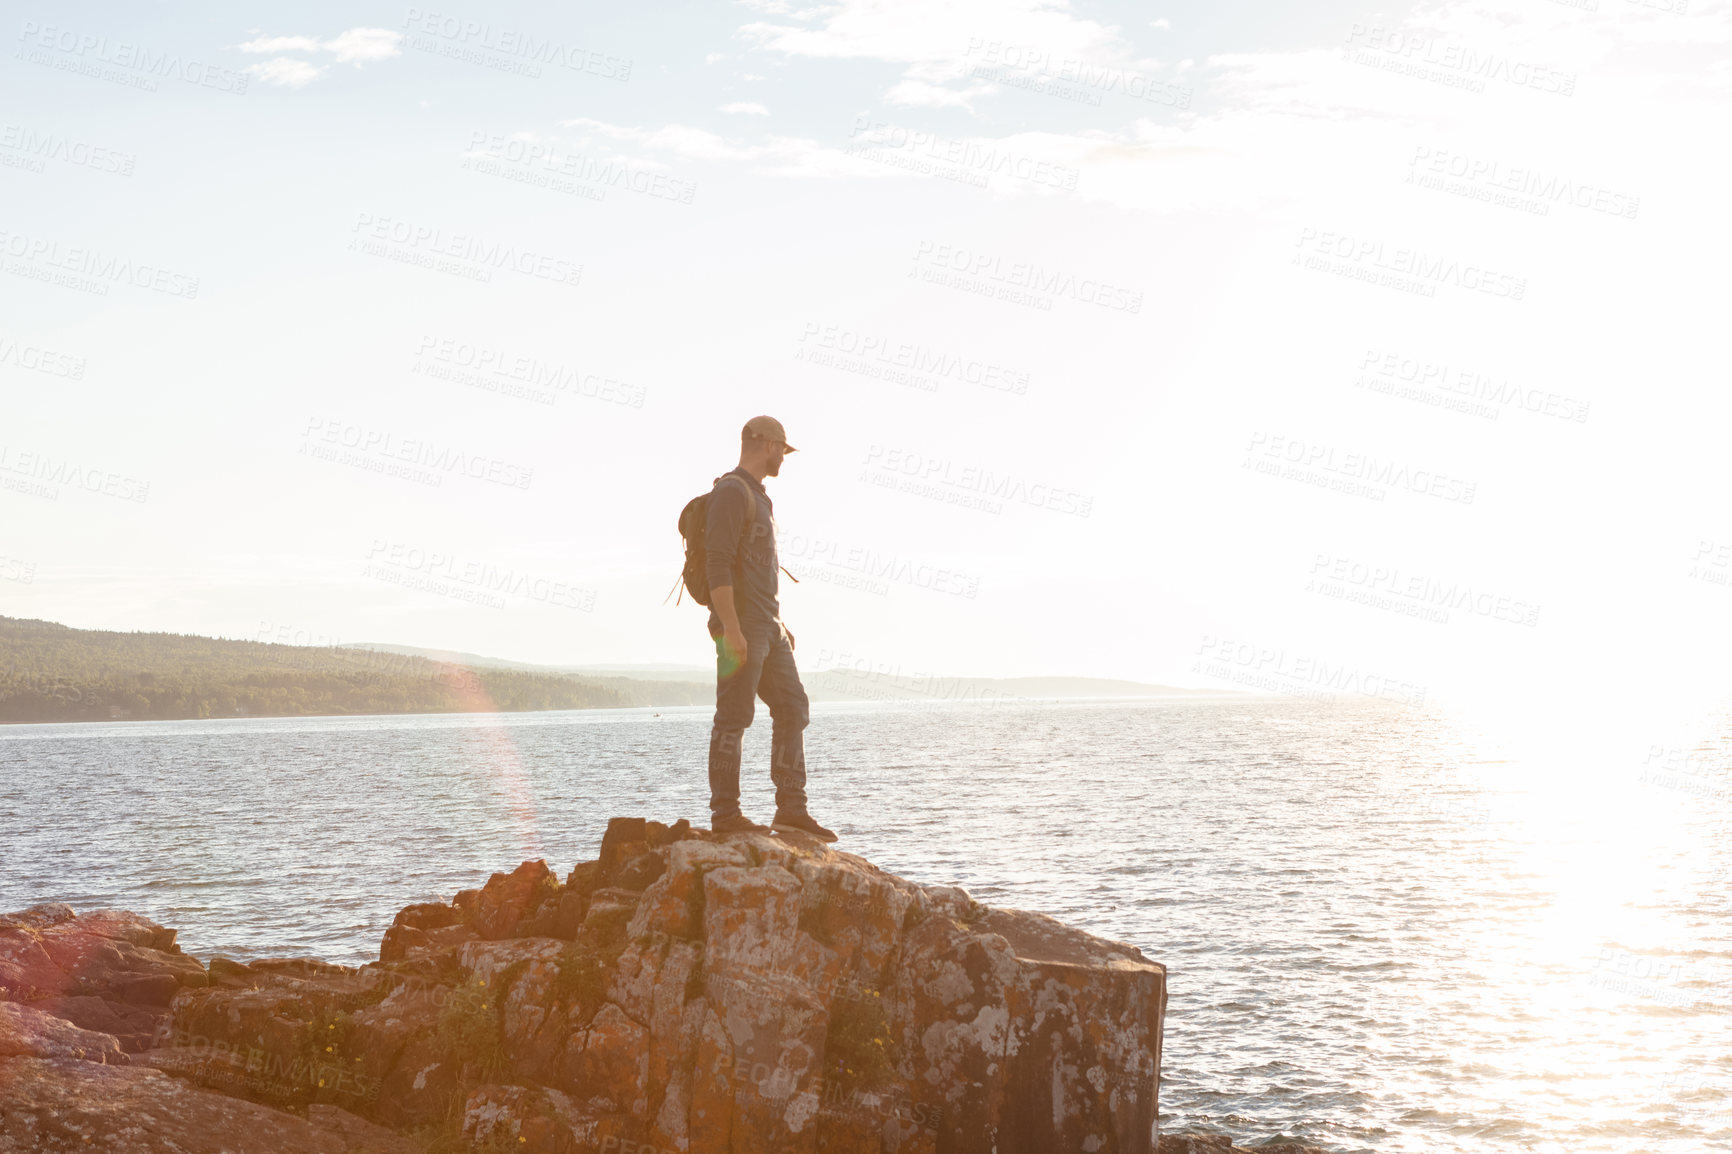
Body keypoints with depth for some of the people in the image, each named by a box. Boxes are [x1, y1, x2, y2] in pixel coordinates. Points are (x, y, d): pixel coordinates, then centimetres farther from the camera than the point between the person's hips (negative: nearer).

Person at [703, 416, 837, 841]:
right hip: (740, 627, -10)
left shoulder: (759, 497, 21)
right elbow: (718, 564, -20)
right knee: (733, 717, -7)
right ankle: (725, 812, -3)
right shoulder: (731, 492, -11)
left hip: (767, 628, 10)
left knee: (792, 708, 8)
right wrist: (731, 628, -25)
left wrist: (778, 622, 23)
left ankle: (791, 809, 10)